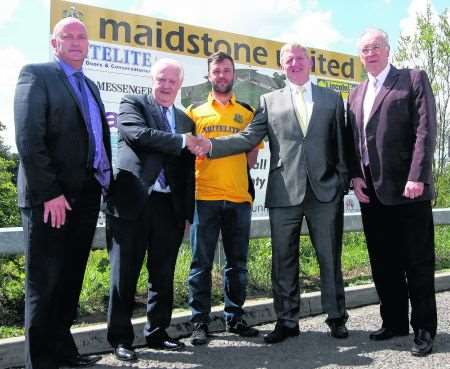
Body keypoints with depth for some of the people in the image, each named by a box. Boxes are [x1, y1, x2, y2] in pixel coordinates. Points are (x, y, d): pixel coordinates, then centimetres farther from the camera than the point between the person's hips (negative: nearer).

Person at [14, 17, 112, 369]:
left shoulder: (90, 86, 20)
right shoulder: (36, 74, -2)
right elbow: (28, 139, -13)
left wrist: (106, 184, 7)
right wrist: (49, 193, -18)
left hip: (86, 196, 7)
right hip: (51, 198, -7)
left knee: (70, 280, 13)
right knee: (44, 284, 1)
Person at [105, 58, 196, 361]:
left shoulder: (186, 120, 18)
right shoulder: (132, 104, 5)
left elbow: (188, 170, 16)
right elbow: (138, 134, -16)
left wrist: (187, 212, 11)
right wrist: (181, 141, -10)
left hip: (169, 206, 5)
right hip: (132, 201, -4)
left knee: (164, 276, 11)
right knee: (125, 275, 2)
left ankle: (157, 333, 25)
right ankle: (121, 338, 14)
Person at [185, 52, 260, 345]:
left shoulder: (247, 112, 12)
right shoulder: (195, 112, 10)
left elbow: (252, 158, 10)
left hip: (239, 198, 2)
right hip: (204, 197, -1)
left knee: (237, 263, 9)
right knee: (201, 263, 1)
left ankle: (235, 317, 21)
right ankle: (200, 322, 11)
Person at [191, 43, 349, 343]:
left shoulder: (332, 98, 12)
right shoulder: (270, 101, 11)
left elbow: (341, 143, 10)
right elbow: (249, 137, 2)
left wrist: (344, 181, 3)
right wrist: (211, 145, -10)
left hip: (326, 191, 0)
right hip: (285, 192, 1)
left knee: (330, 258, 7)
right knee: (284, 261, 7)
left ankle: (337, 318, 22)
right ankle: (287, 321, 20)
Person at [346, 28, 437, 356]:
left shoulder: (414, 79, 1)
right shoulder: (357, 93, 18)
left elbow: (425, 130, -9)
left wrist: (417, 177, -17)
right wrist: (355, 176, 1)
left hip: (408, 189, -5)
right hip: (371, 191, 6)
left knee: (418, 263, 3)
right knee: (384, 264, 11)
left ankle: (424, 328, 14)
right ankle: (394, 321, 24)